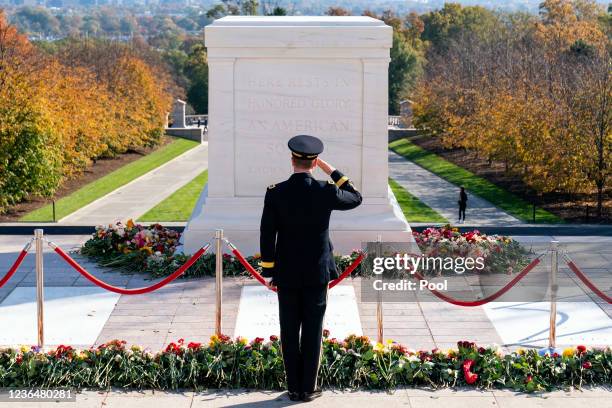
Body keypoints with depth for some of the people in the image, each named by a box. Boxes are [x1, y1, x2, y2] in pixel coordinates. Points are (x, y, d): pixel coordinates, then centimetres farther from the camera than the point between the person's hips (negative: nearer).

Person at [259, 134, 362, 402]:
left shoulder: (275, 193, -9)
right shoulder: (325, 191, -11)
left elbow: (267, 236, -7)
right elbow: (356, 199, 9)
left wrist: (269, 273, 2)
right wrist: (332, 171, 9)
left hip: (286, 274, 1)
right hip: (317, 273, -1)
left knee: (289, 333, 8)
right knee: (312, 332, 6)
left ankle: (294, 388, 13)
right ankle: (308, 389, 10)